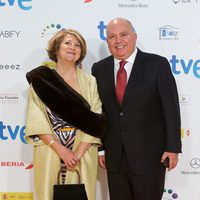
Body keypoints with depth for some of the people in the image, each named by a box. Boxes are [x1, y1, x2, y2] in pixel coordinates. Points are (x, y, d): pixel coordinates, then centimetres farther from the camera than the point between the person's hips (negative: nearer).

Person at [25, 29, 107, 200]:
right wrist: (61, 150, -13)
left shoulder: (90, 82, 6)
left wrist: (78, 153, -12)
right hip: (50, 154, -1)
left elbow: (95, 122, 0)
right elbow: (37, 122, -4)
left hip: (83, 156, 1)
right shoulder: (40, 79, 2)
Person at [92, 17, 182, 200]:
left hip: (149, 155, -3)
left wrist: (173, 147, -10)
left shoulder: (157, 64, -5)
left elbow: (171, 109, -7)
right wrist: (100, 148, 6)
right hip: (114, 156, 4)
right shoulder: (99, 69, 6)